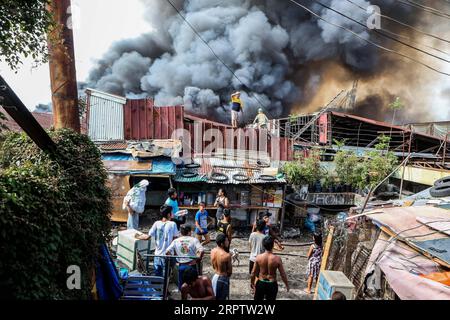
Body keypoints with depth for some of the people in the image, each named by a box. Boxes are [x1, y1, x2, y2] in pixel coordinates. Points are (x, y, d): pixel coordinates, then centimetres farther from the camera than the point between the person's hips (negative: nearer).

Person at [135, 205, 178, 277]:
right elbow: (174, 239, -5)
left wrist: (138, 237, 15)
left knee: (157, 276, 14)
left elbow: (147, 237, -2)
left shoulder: (156, 223, -3)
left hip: (157, 254, 3)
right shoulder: (172, 224, -10)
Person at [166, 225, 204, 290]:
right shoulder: (194, 240, -4)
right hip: (191, 265, -2)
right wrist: (197, 259, -2)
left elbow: (167, 252, -7)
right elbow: (201, 251, -17)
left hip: (181, 265, 2)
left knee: (181, 287, 14)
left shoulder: (176, 241, 3)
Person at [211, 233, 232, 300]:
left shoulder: (213, 251, -6)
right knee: (222, 298, 10)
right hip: (223, 279, -6)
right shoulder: (227, 255, -26)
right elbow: (230, 272, -15)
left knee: (214, 297, 22)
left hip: (215, 276, 7)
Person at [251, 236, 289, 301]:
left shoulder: (258, 257, -13)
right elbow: (283, 274, -10)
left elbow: (253, 272, -4)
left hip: (260, 283, 1)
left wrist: (252, 282, 13)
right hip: (272, 285, -1)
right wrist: (287, 285, 7)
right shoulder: (277, 259, -18)